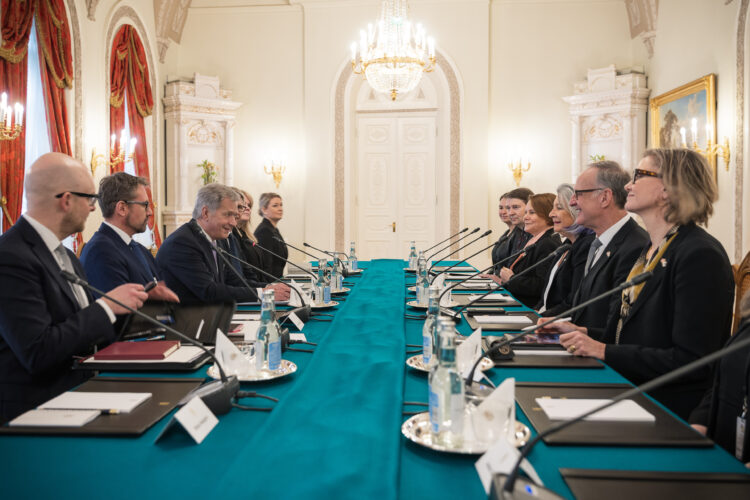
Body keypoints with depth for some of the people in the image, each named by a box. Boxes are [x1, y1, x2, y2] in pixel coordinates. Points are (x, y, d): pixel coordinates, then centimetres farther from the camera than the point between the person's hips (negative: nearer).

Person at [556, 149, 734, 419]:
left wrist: (604, 351, -20)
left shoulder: (701, 256, -17)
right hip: (630, 393, 7)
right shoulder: (651, 248, 11)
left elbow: (692, 361, -21)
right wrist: (588, 336, 2)